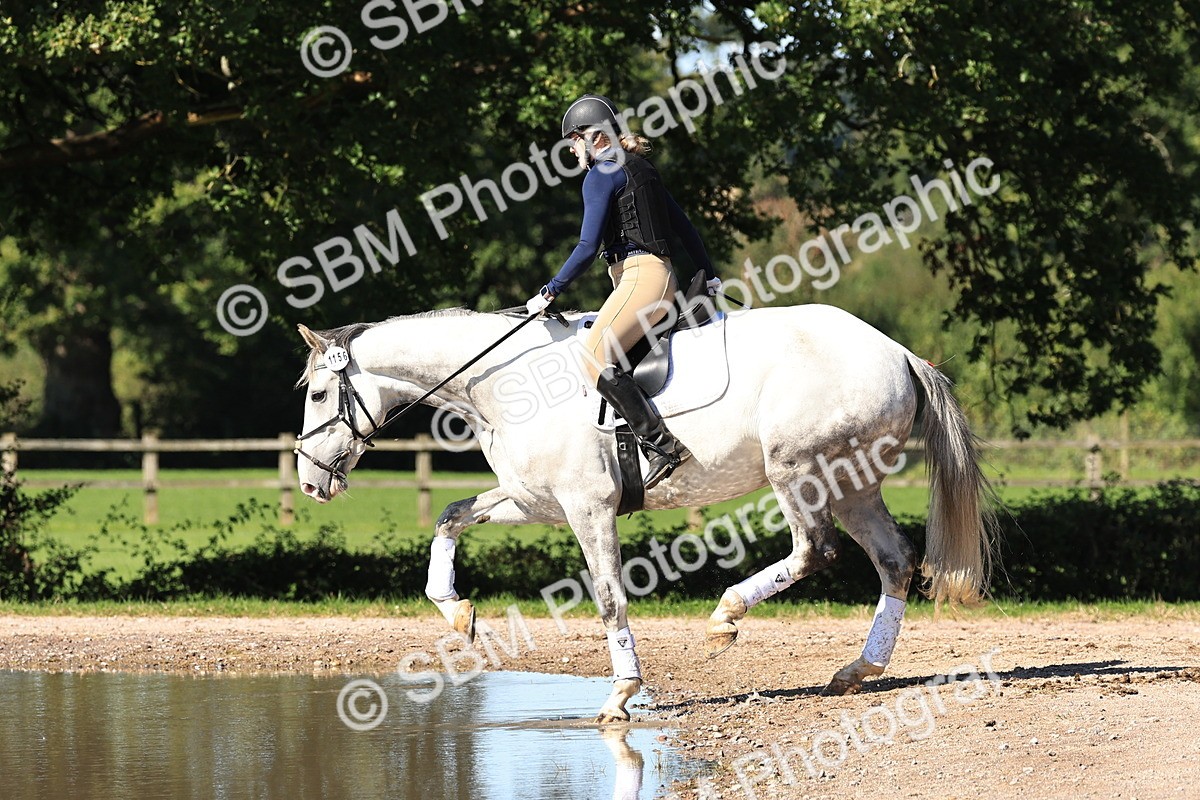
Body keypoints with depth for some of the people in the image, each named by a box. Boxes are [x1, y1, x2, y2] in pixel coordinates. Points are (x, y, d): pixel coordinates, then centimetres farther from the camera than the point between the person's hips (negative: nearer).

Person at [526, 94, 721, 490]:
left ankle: (663, 445, -28)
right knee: (601, 356, 13)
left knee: (596, 357, -21)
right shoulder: (642, 170, 21)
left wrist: (551, 291, -9)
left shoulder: (601, 175, -6)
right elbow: (684, 227, 25)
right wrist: (709, 277, 32)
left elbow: (588, 246, -13)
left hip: (640, 276, -10)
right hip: (660, 275, 10)